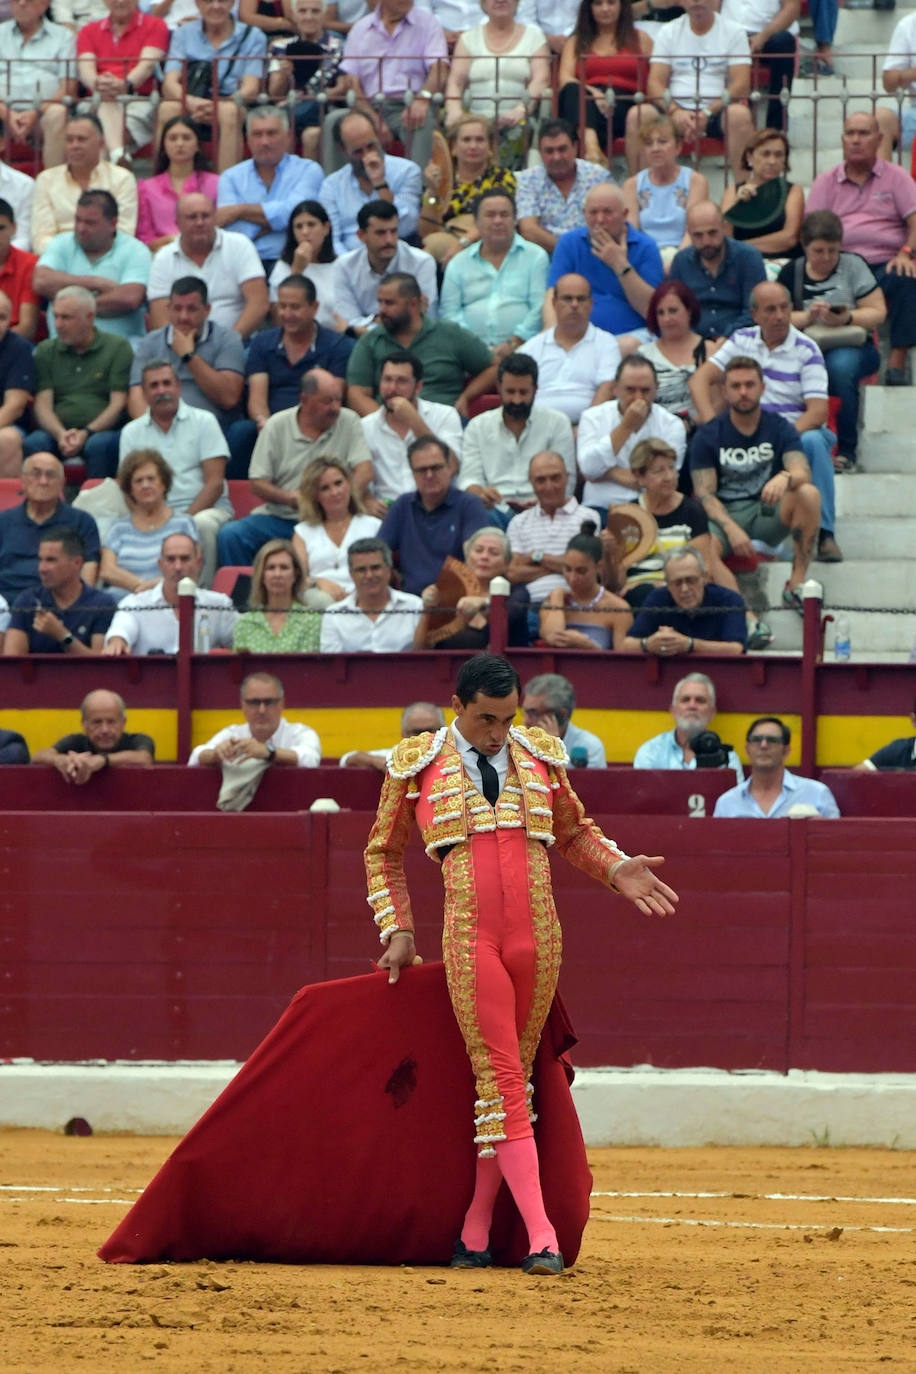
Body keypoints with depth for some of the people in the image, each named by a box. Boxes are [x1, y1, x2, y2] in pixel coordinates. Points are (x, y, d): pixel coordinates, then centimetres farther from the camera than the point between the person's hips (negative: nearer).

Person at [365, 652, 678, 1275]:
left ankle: (475, 1233, 14)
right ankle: (541, 1237, -16)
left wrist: (618, 870, 9)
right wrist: (399, 931, 11)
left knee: (513, 1078, 5)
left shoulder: (541, 758, 12)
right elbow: (384, 852, 18)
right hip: (469, 937, -3)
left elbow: (576, 831, 27)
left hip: (538, 937, 3)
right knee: (500, 1083, -10)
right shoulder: (418, 764, 7)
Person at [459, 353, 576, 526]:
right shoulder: (478, 426, 17)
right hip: (496, 509, 0)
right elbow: (470, 479, 8)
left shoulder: (557, 423, 12)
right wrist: (480, 493, -18)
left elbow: (566, 480, 5)